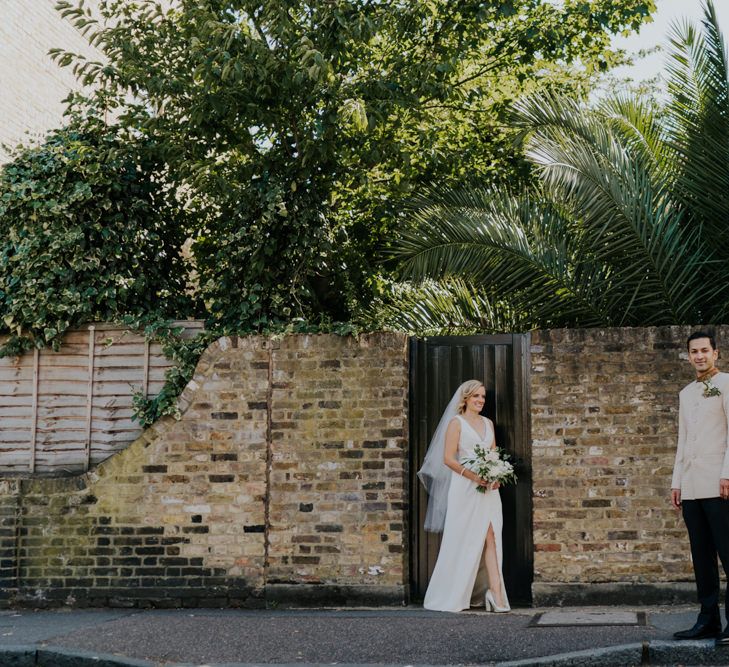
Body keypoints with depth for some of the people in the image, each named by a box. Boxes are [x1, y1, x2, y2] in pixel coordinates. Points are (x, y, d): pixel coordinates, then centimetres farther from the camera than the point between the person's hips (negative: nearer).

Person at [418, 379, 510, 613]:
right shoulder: (456, 423, -1)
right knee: (463, 541, -1)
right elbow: (448, 459, -8)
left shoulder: (488, 423, 17)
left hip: (488, 488, 5)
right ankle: (453, 596, 10)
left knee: (490, 538, -4)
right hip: (465, 488, -5)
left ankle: (495, 593, -8)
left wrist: (497, 477, -1)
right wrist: (474, 476, -18)